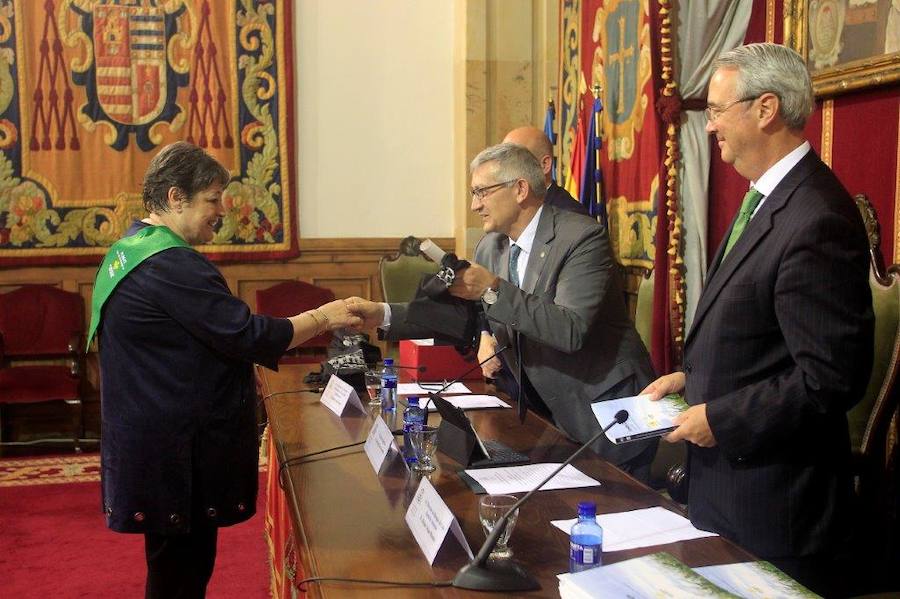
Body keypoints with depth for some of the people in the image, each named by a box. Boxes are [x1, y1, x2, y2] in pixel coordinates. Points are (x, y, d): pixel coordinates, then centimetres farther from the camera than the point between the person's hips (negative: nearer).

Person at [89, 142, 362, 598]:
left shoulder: (126, 251, 12)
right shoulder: (172, 265, -21)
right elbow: (247, 336, -22)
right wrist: (324, 317, -12)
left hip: (149, 438, 10)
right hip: (176, 452, -10)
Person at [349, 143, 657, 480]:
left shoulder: (582, 237, -19)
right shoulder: (490, 247, 4)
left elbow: (571, 330, -29)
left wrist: (494, 290, -32)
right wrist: (382, 315, -3)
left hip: (607, 414, -6)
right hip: (549, 415, 6)